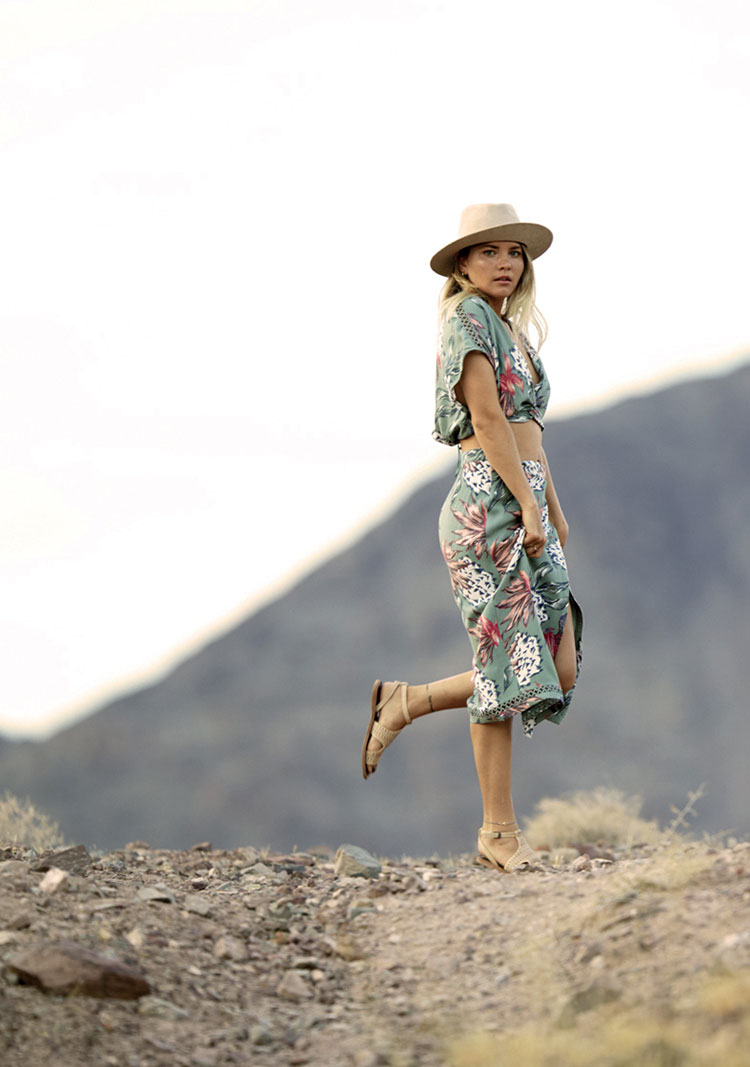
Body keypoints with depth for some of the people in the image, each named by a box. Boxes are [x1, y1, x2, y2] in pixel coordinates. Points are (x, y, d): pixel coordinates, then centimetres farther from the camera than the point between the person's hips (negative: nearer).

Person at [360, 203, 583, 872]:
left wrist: (555, 511, 19)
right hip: (491, 503, -9)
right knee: (508, 666, -9)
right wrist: (529, 505, -16)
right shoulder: (468, 317, -4)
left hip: (529, 507, 9)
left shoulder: (513, 331, 24)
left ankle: (406, 703, 12)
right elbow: (486, 418, -12)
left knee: (560, 669, 1)